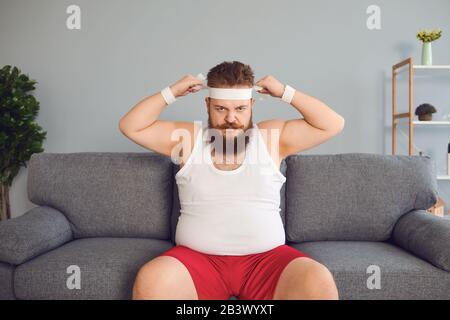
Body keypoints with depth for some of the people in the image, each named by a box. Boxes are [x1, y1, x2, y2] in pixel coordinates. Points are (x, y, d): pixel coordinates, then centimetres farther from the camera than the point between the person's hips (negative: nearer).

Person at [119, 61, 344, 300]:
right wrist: (171, 93, 3)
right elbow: (130, 126, 8)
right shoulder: (188, 138, 9)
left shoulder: (272, 136, 8)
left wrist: (285, 92, 3)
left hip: (267, 257, 0)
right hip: (197, 257, 1)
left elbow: (333, 125, 7)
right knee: (150, 281, -29)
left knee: (319, 283, -27)